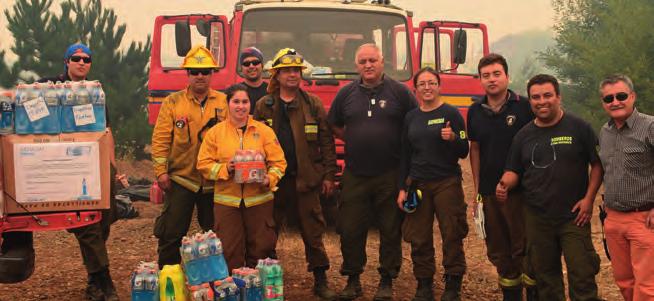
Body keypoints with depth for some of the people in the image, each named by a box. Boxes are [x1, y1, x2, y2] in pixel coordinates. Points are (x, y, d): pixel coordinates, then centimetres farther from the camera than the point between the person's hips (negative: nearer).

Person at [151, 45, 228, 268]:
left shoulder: (224, 102, 4)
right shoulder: (173, 102, 1)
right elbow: (161, 139, -1)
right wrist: (161, 171, -7)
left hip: (214, 181, 1)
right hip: (180, 179, -1)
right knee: (171, 234, 4)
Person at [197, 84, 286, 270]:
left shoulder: (264, 131, 4)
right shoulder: (215, 132, 4)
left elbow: (278, 162, 3)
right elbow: (204, 164, 2)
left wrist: (270, 179, -15)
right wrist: (225, 169, -14)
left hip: (259, 199, 1)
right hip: (226, 200, 0)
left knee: (261, 248, 7)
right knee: (229, 250, 2)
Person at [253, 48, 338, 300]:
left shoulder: (313, 104, 4)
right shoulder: (264, 106, 6)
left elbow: (326, 141, 4)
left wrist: (329, 175, -1)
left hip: (306, 178, -1)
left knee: (313, 231, 4)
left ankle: (320, 281, 13)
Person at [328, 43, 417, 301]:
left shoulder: (399, 92, 0)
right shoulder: (346, 93, 6)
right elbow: (334, 126, 17)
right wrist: (356, 140, 7)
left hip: (390, 174, -2)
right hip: (355, 174, 2)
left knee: (390, 231, 5)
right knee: (350, 230, 4)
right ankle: (352, 280, 18)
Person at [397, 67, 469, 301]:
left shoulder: (451, 113, -2)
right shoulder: (411, 118, 9)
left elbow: (464, 152, -4)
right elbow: (405, 155, 12)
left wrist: (452, 138, -24)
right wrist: (402, 188, 7)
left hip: (447, 183, -3)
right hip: (417, 184, 3)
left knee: (452, 237, -2)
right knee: (419, 239, 4)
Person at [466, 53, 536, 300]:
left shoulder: (525, 107, -6)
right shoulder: (475, 111, 8)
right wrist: (476, 190, 10)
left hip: (519, 189, -4)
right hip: (488, 192, 5)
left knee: (524, 249, 0)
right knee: (499, 252, 12)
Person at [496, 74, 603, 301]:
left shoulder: (578, 127, -3)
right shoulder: (523, 135, 8)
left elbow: (598, 164, -1)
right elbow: (513, 171, 13)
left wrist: (589, 198, -9)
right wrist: (505, 185, -10)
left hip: (574, 216, -4)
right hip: (536, 218, 4)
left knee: (582, 274, -3)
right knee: (545, 275, 12)